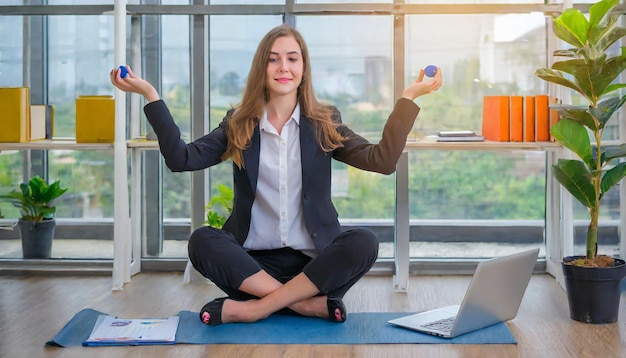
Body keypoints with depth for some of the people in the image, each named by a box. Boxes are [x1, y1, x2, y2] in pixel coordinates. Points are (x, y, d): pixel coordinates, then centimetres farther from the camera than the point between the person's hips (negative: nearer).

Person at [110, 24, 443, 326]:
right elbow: (182, 158, -6)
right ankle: (310, 303, -30)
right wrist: (149, 94, -10)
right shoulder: (239, 124, 6)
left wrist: (408, 97, -10)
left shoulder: (324, 122, 6)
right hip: (254, 260, 0)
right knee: (201, 241, -27)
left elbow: (383, 160, -5)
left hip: (312, 260, 0)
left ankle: (252, 308, -28)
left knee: (364, 242, -29)